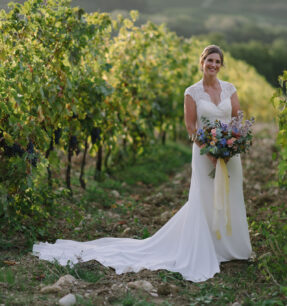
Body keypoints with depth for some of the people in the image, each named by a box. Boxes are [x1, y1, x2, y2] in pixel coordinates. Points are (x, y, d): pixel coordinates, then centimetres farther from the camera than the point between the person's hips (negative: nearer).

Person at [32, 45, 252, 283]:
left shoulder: (230, 89, 7)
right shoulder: (193, 92, -2)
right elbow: (191, 126, -4)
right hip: (205, 153, -3)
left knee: (230, 199, 9)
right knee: (205, 202, -1)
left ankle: (230, 246, 24)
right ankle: (205, 252, 8)